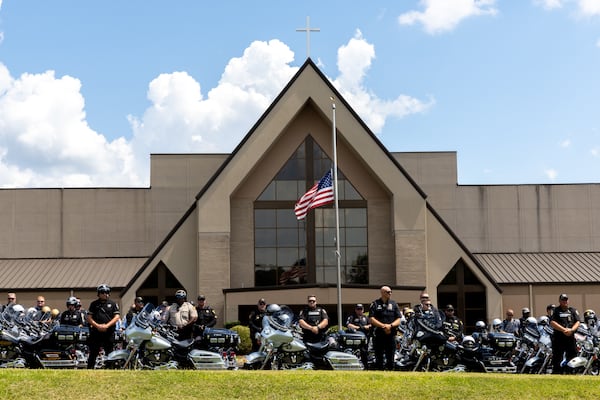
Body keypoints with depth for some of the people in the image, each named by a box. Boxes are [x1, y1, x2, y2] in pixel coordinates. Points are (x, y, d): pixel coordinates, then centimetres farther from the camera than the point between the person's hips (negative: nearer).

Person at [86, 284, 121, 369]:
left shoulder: (113, 304, 9)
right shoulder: (94, 304, 10)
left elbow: (117, 317, 1)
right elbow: (89, 317, 5)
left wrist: (107, 325, -11)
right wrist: (97, 326, -10)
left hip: (109, 332, 0)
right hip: (96, 331, 0)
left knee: (109, 352, 2)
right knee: (93, 353, 1)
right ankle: (89, 369, 4)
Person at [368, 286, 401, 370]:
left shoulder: (394, 304, 12)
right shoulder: (375, 304, 3)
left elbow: (398, 320, 7)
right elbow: (371, 319, -6)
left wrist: (390, 325, -12)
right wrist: (383, 326, -15)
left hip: (391, 335, 2)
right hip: (378, 335, -2)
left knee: (390, 358, 4)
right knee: (379, 358, 1)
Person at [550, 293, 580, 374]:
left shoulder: (573, 310, 14)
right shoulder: (555, 311, 4)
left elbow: (577, 322, 5)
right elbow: (552, 323, -9)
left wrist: (571, 330, -14)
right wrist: (564, 329, -17)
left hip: (571, 337, 3)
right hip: (558, 338, -3)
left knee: (572, 358, 4)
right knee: (557, 359, -2)